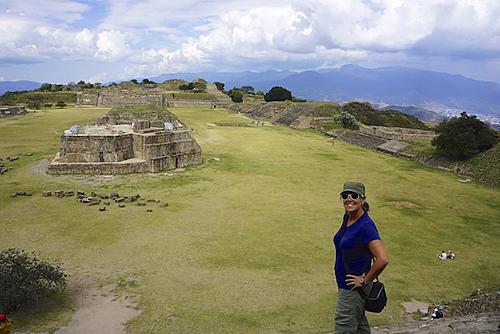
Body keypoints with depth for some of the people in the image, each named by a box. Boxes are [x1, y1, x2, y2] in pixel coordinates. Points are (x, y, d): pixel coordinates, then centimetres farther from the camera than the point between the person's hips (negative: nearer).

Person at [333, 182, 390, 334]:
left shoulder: (365, 226, -26)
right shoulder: (347, 217, 0)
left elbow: (383, 259, -32)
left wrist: (365, 280, -20)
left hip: (353, 288, -8)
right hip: (344, 284, 8)